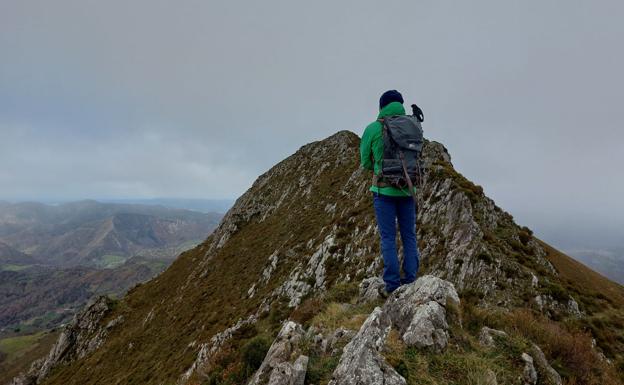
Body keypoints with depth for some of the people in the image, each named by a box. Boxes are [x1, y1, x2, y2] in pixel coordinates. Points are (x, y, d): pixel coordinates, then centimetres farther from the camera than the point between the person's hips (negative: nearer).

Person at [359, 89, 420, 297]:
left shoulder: (372, 129, -3)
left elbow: (365, 162, 5)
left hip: (384, 189, -3)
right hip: (407, 188, 3)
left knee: (388, 237, 2)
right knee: (409, 236, 11)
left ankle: (392, 286, 4)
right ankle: (410, 282, 16)